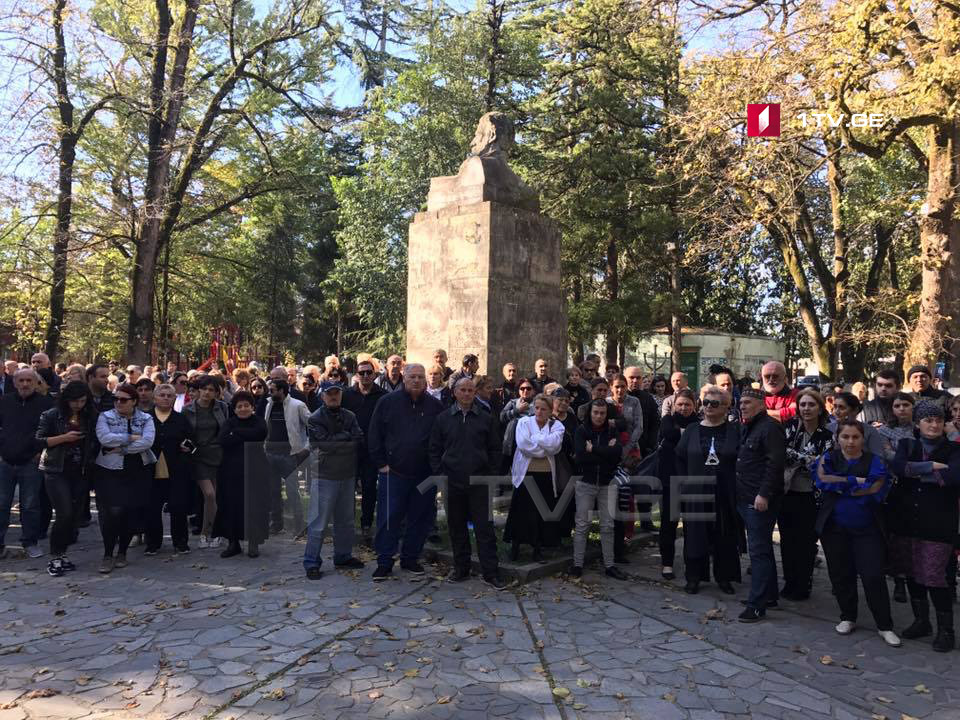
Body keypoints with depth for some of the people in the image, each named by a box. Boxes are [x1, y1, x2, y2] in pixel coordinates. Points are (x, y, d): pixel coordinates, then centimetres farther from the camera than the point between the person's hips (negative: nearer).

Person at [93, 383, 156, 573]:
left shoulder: (146, 419, 5)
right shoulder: (105, 417, 4)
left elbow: (147, 442, -13)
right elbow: (104, 438, -15)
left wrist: (120, 448, -15)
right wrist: (131, 438, -13)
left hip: (139, 472, 2)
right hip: (111, 471, -2)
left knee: (132, 513, 4)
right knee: (113, 512, -11)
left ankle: (122, 552, 22)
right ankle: (108, 555, 4)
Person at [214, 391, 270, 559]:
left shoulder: (259, 421, 6)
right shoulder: (230, 423, 12)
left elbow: (260, 433, -17)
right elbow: (222, 440, -7)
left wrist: (236, 433, -8)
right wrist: (245, 436, -12)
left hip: (253, 471, -2)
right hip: (231, 471, 2)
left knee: (252, 506, -2)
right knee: (231, 506, 3)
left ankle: (253, 543, 8)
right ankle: (233, 543, 15)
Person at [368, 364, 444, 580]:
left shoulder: (435, 406, 4)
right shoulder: (388, 402, 1)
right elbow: (374, 435, 3)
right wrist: (381, 463, -2)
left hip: (425, 474, 2)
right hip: (393, 473, -2)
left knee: (421, 518, 9)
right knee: (388, 518, 0)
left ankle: (410, 558, 25)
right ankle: (384, 563, 11)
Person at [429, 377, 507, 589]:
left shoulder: (487, 419, 4)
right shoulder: (443, 418, 6)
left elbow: (495, 450, 7)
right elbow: (435, 449, 8)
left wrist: (490, 473, -1)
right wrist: (439, 474, 0)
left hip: (479, 482, -1)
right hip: (453, 482, 2)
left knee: (484, 527, -1)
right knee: (456, 527, 10)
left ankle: (490, 572, 6)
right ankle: (461, 569, 22)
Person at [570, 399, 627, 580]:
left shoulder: (612, 432, 3)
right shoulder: (581, 430, -2)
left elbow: (618, 453, -15)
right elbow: (581, 457, -16)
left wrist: (593, 449, -15)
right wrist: (606, 452, -14)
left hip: (607, 484, 2)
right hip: (586, 483, -2)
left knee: (608, 526, 6)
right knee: (582, 525, 2)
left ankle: (609, 565, 15)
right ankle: (577, 564, 10)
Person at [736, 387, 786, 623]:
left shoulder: (770, 427, -12)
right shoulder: (745, 428, 17)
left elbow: (775, 463, -21)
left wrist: (764, 494, -24)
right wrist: (740, 494, 18)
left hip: (761, 501, -10)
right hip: (746, 499, 10)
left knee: (758, 551, -7)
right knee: (762, 549, 18)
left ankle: (757, 605, -2)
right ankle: (769, 594, 29)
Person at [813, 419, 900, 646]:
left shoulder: (874, 462, -1)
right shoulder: (828, 458, 3)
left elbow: (875, 491, -17)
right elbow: (822, 479, -17)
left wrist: (839, 486, -13)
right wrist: (856, 482, -17)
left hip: (867, 530, -1)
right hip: (835, 529, 2)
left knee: (873, 577, -4)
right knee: (840, 574, 10)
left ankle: (885, 626, 11)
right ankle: (847, 617, 28)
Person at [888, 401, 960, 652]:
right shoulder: (906, 445, 10)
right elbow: (896, 466, -10)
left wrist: (915, 473, -12)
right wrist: (930, 467, -17)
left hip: (937, 525, -3)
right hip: (906, 521, 3)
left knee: (934, 578, -5)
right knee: (912, 574, 12)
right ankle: (921, 622, 30)